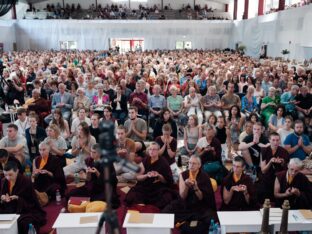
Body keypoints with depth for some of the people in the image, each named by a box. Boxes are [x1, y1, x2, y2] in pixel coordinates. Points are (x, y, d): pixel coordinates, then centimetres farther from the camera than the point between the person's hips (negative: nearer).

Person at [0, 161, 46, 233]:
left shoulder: (26, 182, -12)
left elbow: (32, 202, -8)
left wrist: (18, 198, -22)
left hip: (27, 211, -5)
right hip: (9, 211, 5)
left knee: (22, 222, -34)